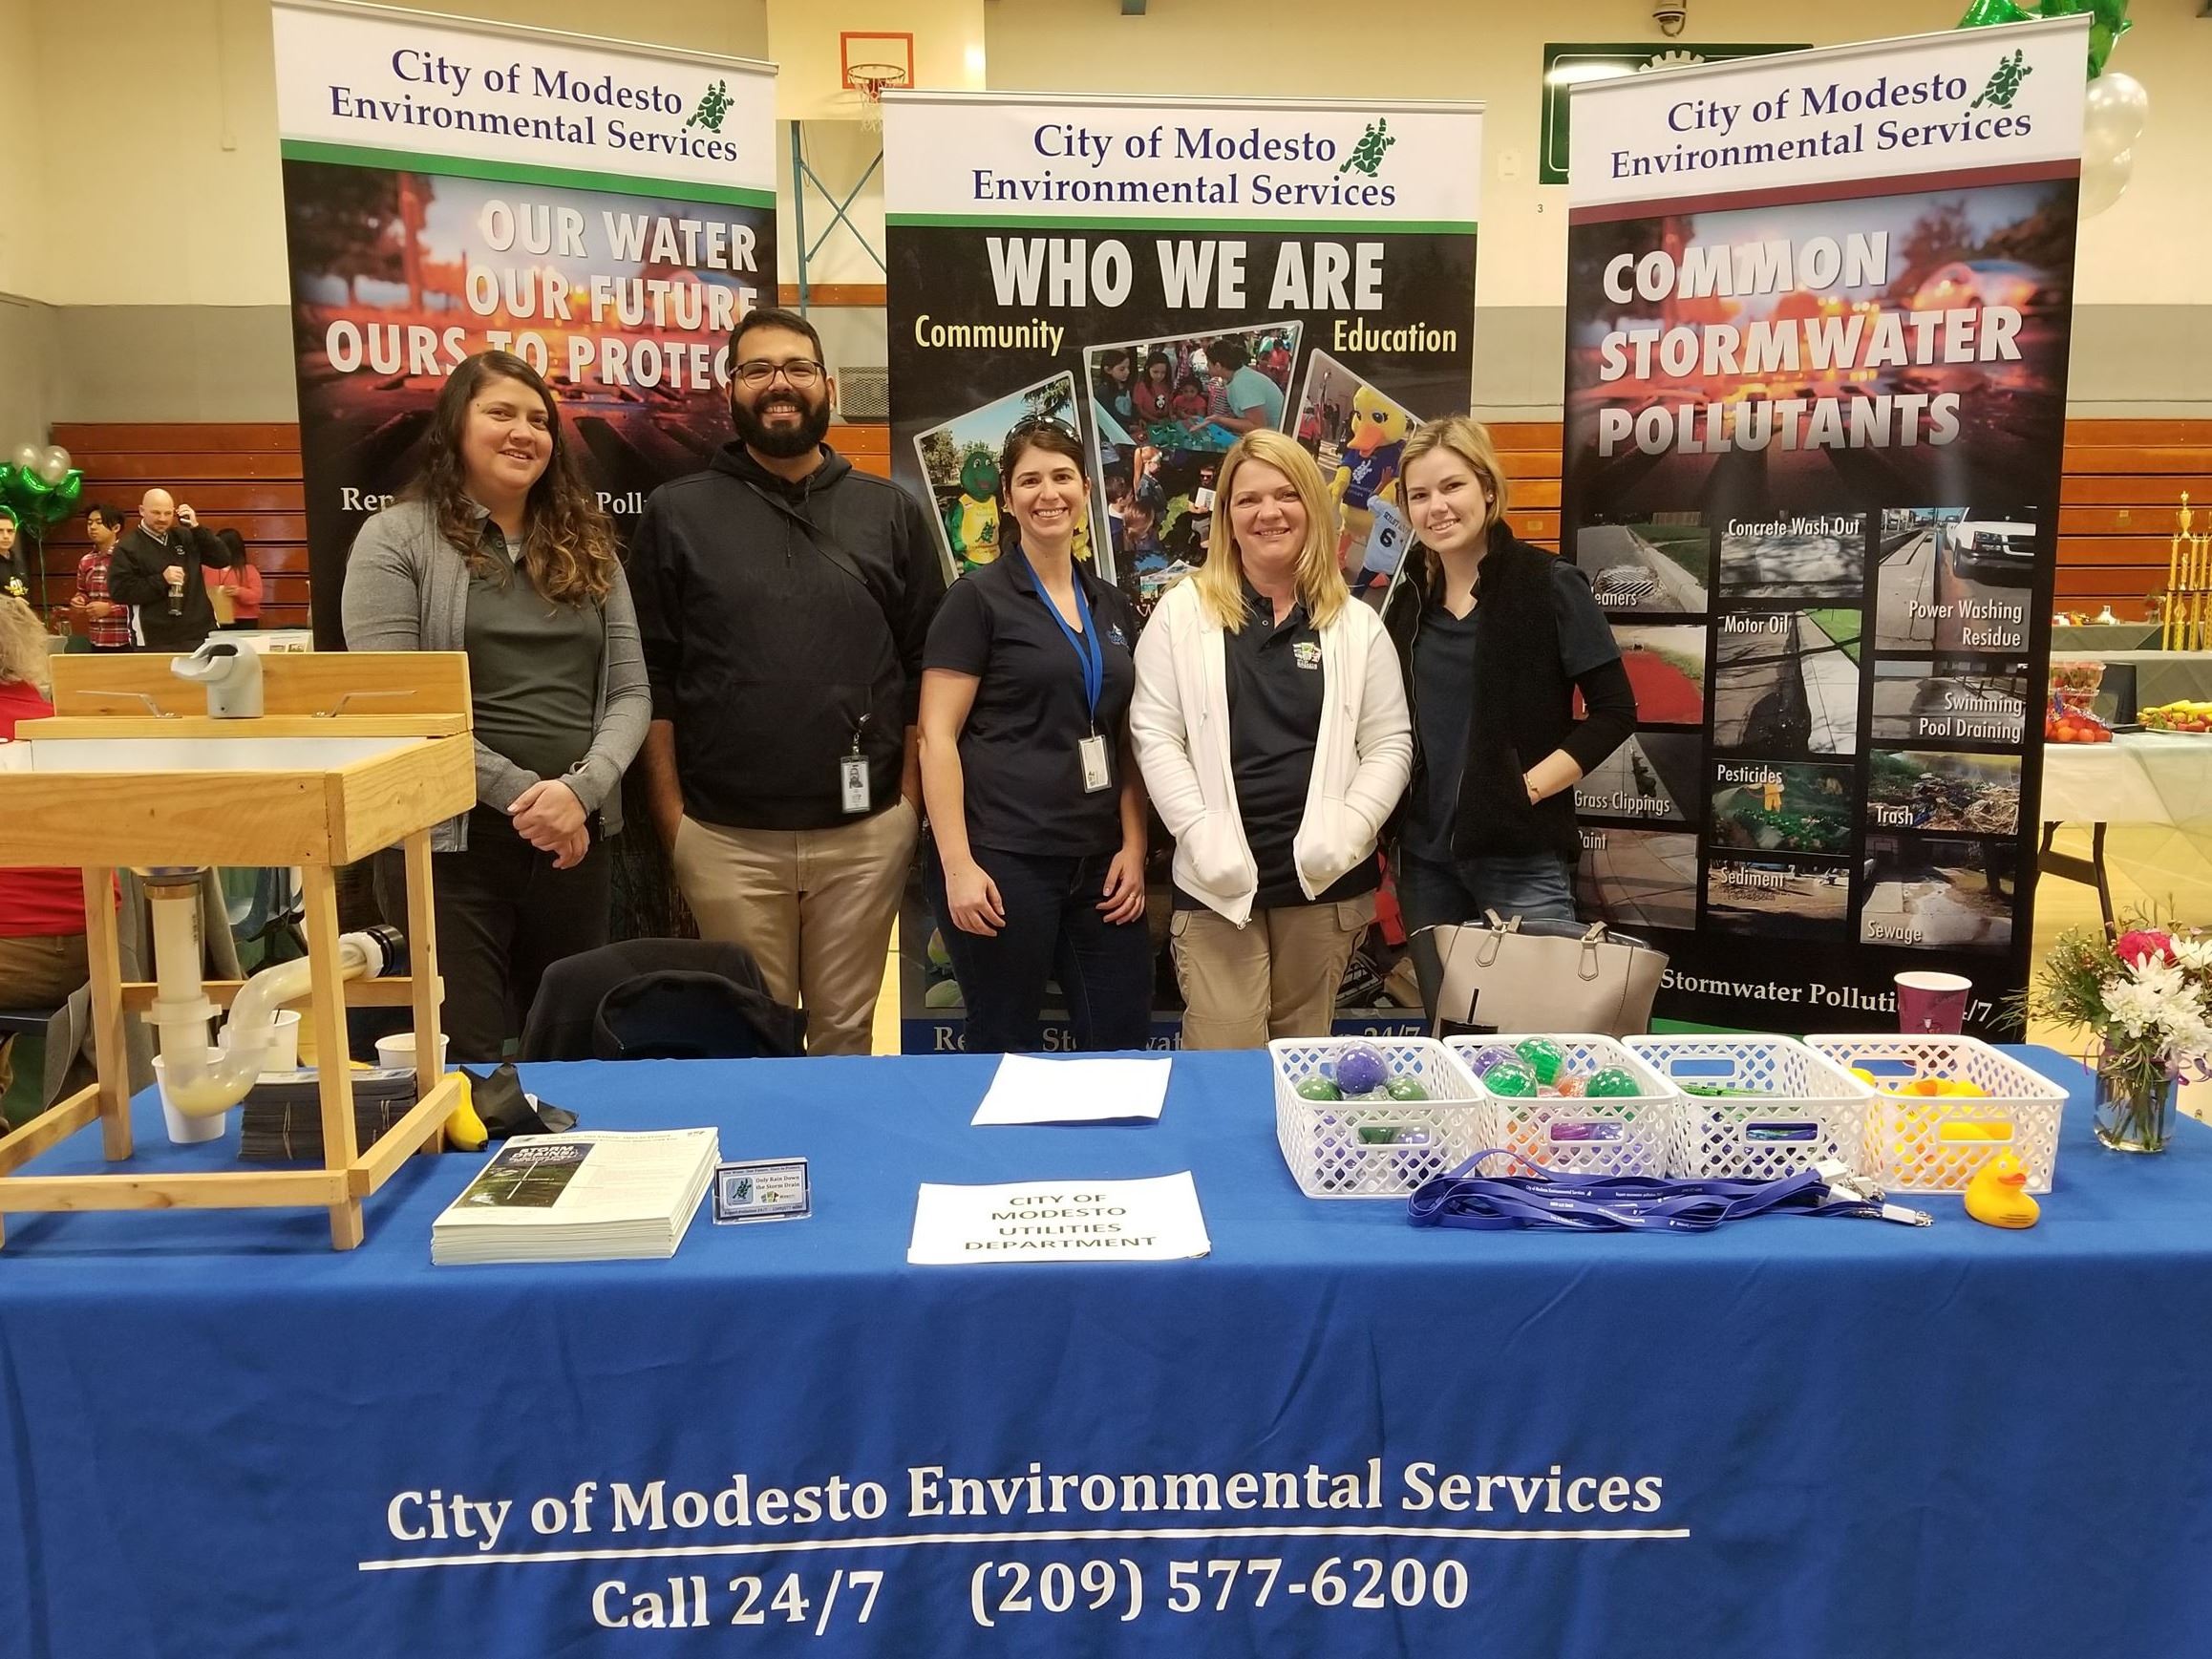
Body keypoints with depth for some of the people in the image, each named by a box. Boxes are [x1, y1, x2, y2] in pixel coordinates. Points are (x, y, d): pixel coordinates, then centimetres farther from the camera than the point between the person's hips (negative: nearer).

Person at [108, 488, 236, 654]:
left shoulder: (185, 536, 12)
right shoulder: (127, 547, -1)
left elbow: (223, 559, 4)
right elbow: (118, 591, -9)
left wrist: (196, 528, -5)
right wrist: (162, 580, -17)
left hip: (201, 635, 4)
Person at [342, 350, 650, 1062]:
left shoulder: (586, 545, 12)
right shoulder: (396, 539, -1)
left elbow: (630, 693, 5)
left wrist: (579, 790, -13)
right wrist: (521, 794, -15)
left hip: (575, 841, 4)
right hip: (450, 844, -4)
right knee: (470, 1062, 0)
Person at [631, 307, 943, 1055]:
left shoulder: (890, 512, 7)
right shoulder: (677, 513, 3)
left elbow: (924, 665, 7)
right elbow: (653, 676, 1)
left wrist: (911, 801, 1)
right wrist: (670, 817, -3)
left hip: (865, 831, 1)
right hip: (726, 836, -1)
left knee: (846, 1034, 13)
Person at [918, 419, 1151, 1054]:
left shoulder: (1112, 607, 13)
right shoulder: (978, 597, -3)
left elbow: (1127, 741, 16)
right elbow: (937, 735, -8)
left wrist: (1134, 848, 5)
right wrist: (957, 864, -15)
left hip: (1099, 864, 5)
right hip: (1003, 860, -5)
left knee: (1124, 1047, 7)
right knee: (1004, 1050, 5)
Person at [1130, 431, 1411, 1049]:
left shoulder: (1356, 624, 7)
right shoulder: (1182, 612, 2)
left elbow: (1389, 743, 5)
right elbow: (1155, 735, -2)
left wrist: (1347, 833, -10)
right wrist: (1203, 837, -13)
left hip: (1324, 877, 2)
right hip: (1218, 878, -2)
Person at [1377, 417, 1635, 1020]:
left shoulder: (1550, 585, -6)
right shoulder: (1408, 599, 9)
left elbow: (1614, 710, -8)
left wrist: (1531, 787, -15)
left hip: (1523, 855, -5)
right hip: (1425, 856, 5)